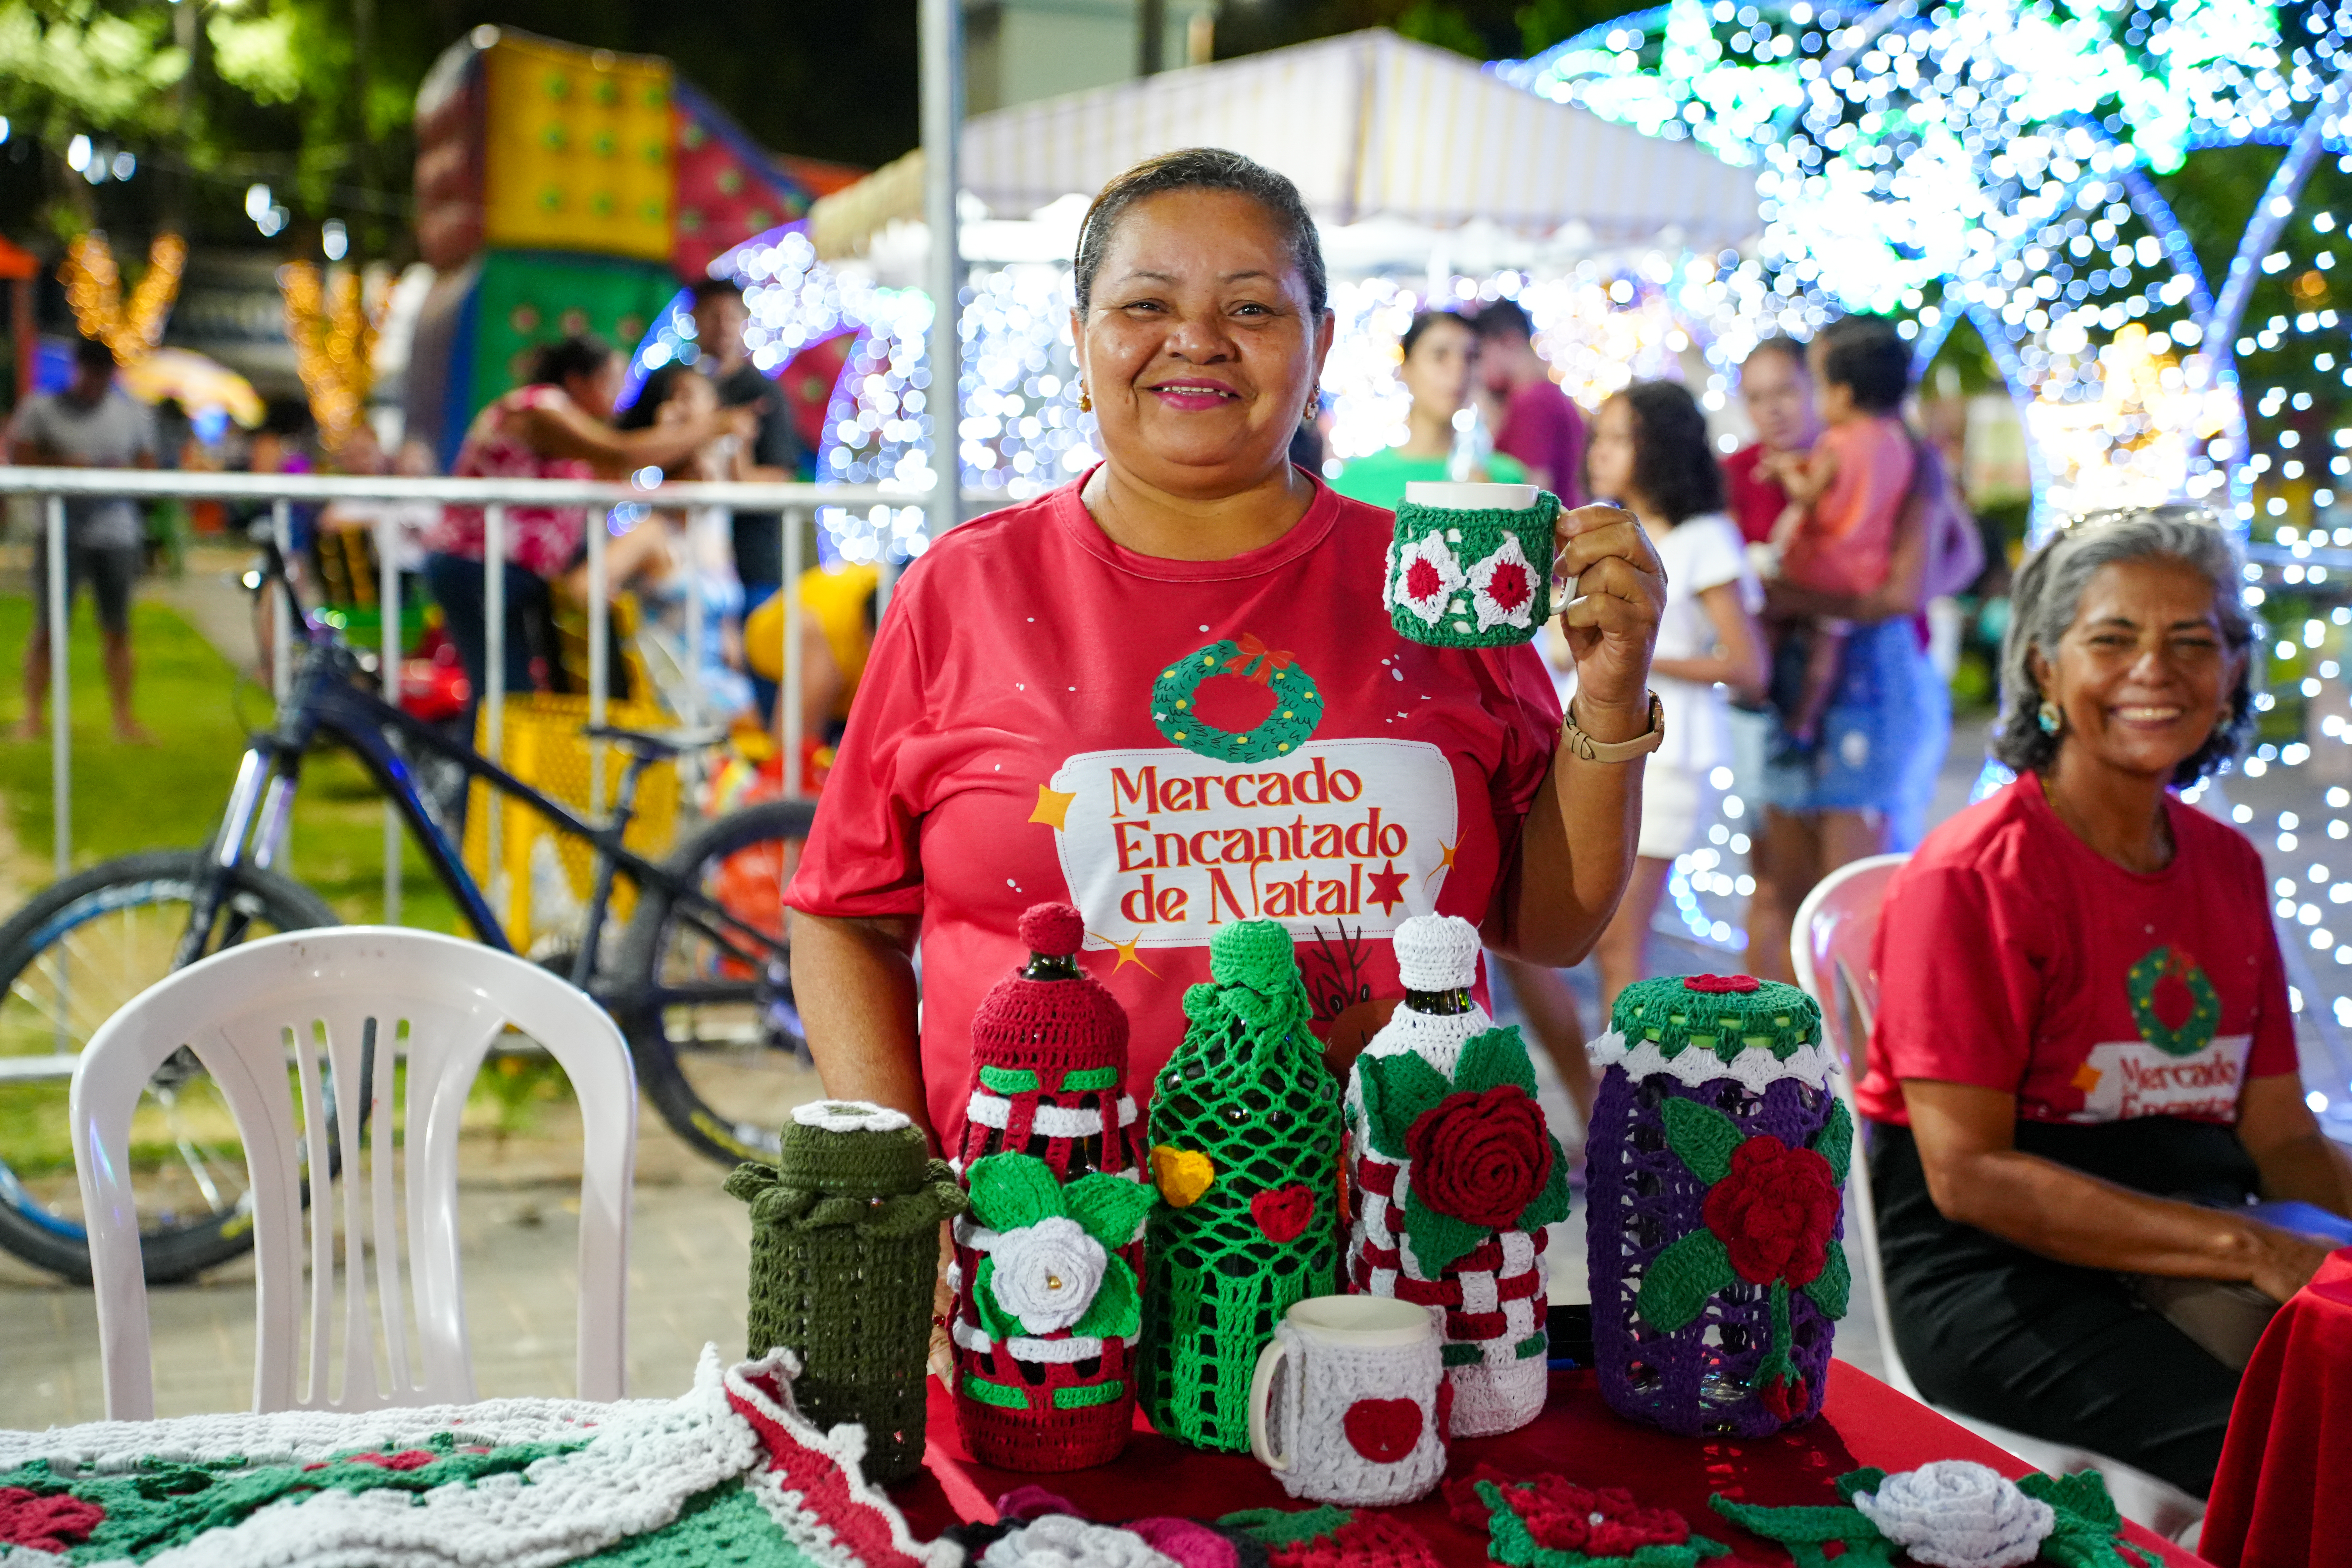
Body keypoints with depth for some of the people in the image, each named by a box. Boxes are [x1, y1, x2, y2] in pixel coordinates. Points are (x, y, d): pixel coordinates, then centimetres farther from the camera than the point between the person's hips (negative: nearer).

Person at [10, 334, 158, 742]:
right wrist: (63, 464, -14)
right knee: (48, 627, -3)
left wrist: (126, 472, -7)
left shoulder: (134, 415, 13)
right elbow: (17, 457, 0)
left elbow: (148, 467, 15)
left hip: (117, 532, 2)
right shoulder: (41, 410, 5)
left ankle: (123, 716, 10)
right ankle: (32, 716, 5)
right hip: (62, 533, -2)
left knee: (117, 628, 4)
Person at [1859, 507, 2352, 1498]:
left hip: (2199, 1249, 7)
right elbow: (1967, 1174, -15)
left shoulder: (2228, 868, 13)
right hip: (1997, 1267, -6)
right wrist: (2250, 1251, -21)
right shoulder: (1976, 876, -9)